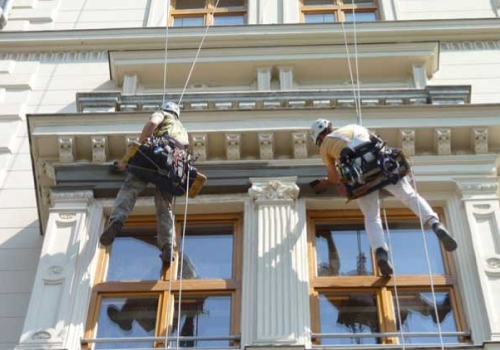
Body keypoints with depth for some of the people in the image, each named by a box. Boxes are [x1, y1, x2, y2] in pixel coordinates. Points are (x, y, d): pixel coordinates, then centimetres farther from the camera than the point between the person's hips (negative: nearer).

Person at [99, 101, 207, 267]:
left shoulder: (162, 115, 26)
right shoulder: (183, 131, 44)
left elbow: (152, 123, 2)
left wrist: (139, 146, 4)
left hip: (156, 151, -5)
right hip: (176, 165, 5)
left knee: (129, 189, -12)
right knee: (164, 207, 1)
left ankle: (116, 220, -40)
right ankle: (167, 246, -18)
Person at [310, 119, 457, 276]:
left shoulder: (325, 146, 25)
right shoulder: (354, 127, 38)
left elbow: (334, 177, 24)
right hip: (380, 160, 2)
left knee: (371, 217, 4)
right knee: (411, 197, 6)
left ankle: (381, 254, -19)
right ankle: (436, 226, -18)